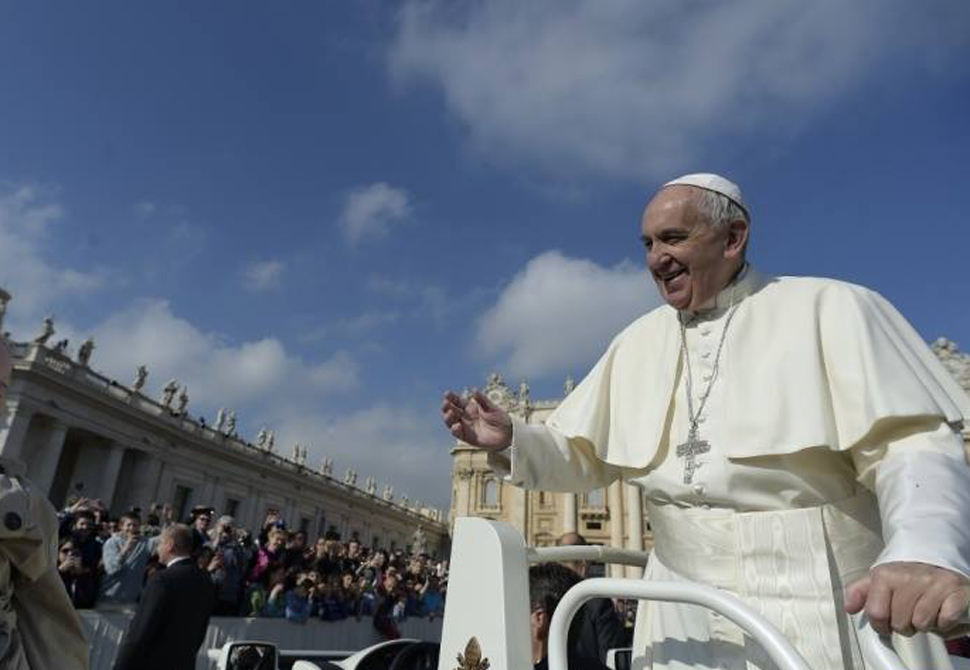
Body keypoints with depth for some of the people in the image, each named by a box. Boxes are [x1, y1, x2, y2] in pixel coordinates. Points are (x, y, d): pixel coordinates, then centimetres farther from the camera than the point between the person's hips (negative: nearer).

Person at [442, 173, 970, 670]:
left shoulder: (828, 310, -6)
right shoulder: (636, 344, 8)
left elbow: (911, 441, -16)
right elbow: (582, 453, 9)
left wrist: (926, 553, -35)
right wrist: (511, 439, -11)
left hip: (826, 617, -4)